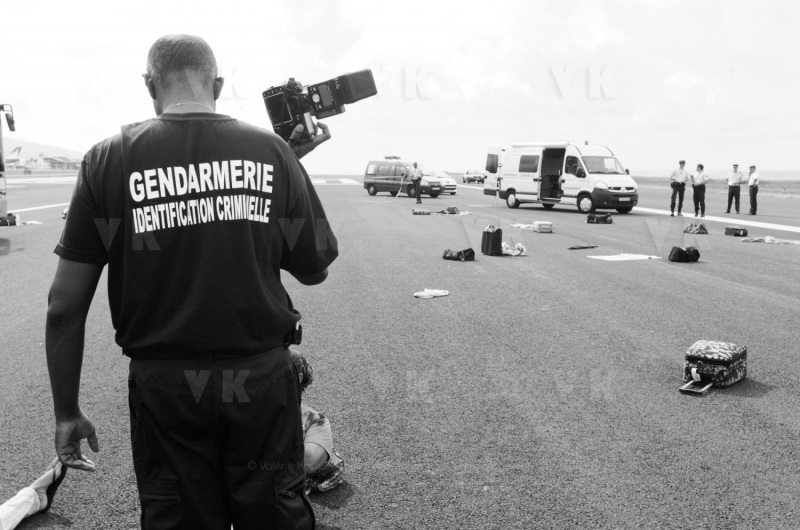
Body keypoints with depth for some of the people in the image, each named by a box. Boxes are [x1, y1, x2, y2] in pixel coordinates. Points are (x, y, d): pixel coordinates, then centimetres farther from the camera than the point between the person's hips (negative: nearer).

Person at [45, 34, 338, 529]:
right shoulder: (272, 151, -2)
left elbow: (66, 305, -4)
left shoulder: (109, 160, -4)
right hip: (263, 378, 1)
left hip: (163, 386, 0)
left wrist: (67, 411, 7)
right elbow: (315, 269, 5)